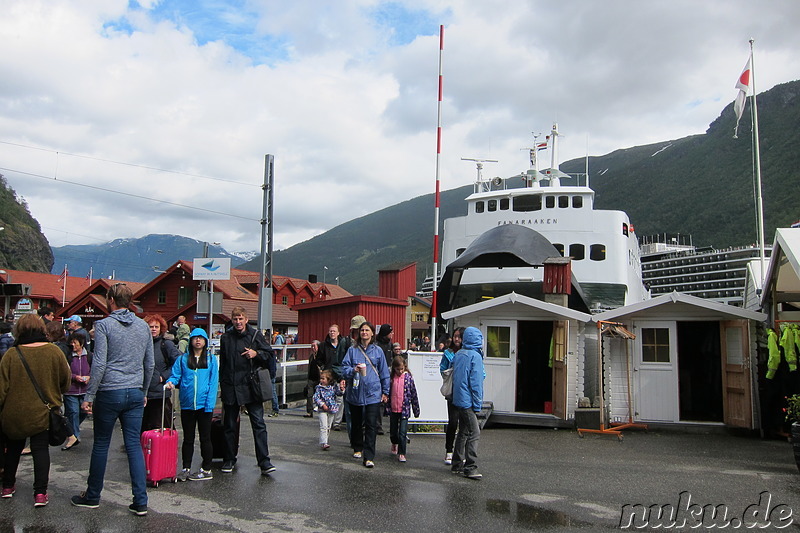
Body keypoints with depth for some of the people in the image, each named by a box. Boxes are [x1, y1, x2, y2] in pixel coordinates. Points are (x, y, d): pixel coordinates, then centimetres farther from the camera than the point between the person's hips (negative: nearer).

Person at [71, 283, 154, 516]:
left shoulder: (104, 325, -7)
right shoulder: (143, 326, 8)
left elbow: (99, 364, -13)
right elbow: (150, 364, 11)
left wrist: (89, 396, -7)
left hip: (109, 393, -4)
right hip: (135, 394, 4)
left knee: (101, 445, 10)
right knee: (134, 445, 5)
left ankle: (92, 496, 24)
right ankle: (140, 502, 4)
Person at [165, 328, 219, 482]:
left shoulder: (211, 359, 3)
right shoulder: (183, 359, 8)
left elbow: (213, 382, -1)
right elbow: (175, 375, 5)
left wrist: (209, 403, -9)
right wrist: (170, 382, -19)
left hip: (204, 405, -2)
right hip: (187, 405, 2)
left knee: (205, 438, 6)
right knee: (188, 438, 10)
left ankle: (206, 470, 15)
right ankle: (186, 469, 20)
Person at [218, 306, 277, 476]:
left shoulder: (255, 335, 1)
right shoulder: (226, 338, 9)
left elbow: (270, 354, 4)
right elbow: (222, 362, 19)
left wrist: (256, 353, -14)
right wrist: (222, 383, 16)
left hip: (250, 386, -2)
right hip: (230, 387, 3)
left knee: (259, 424, -7)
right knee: (229, 425, 11)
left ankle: (264, 462, -5)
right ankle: (229, 459, 24)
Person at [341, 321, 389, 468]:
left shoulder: (378, 351, 5)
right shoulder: (352, 350, 4)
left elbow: (384, 373, 9)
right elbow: (344, 368, 1)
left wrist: (385, 392, 8)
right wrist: (354, 370, -20)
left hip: (373, 393, -1)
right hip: (355, 392, 1)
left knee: (371, 425, -9)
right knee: (356, 423, 15)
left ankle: (369, 457, -7)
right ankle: (357, 449, 36)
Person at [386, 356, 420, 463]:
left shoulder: (408, 377, -5)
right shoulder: (391, 378, -1)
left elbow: (413, 393, 0)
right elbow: (388, 393, 7)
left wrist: (416, 409, 2)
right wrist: (387, 407, 5)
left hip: (404, 409, -2)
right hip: (393, 409, 3)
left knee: (402, 433, -6)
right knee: (393, 431, 17)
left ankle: (401, 453, 4)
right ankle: (394, 444, 45)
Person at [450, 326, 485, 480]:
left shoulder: (458, 355, 10)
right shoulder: (475, 356, -13)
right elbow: (476, 382, -14)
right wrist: (478, 404, -9)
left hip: (458, 399, 8)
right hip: (468, 401, -8)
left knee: (463, 432, 16)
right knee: (474, 433, -6)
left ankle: (457, 464, 22)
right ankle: (470, 468, -7)